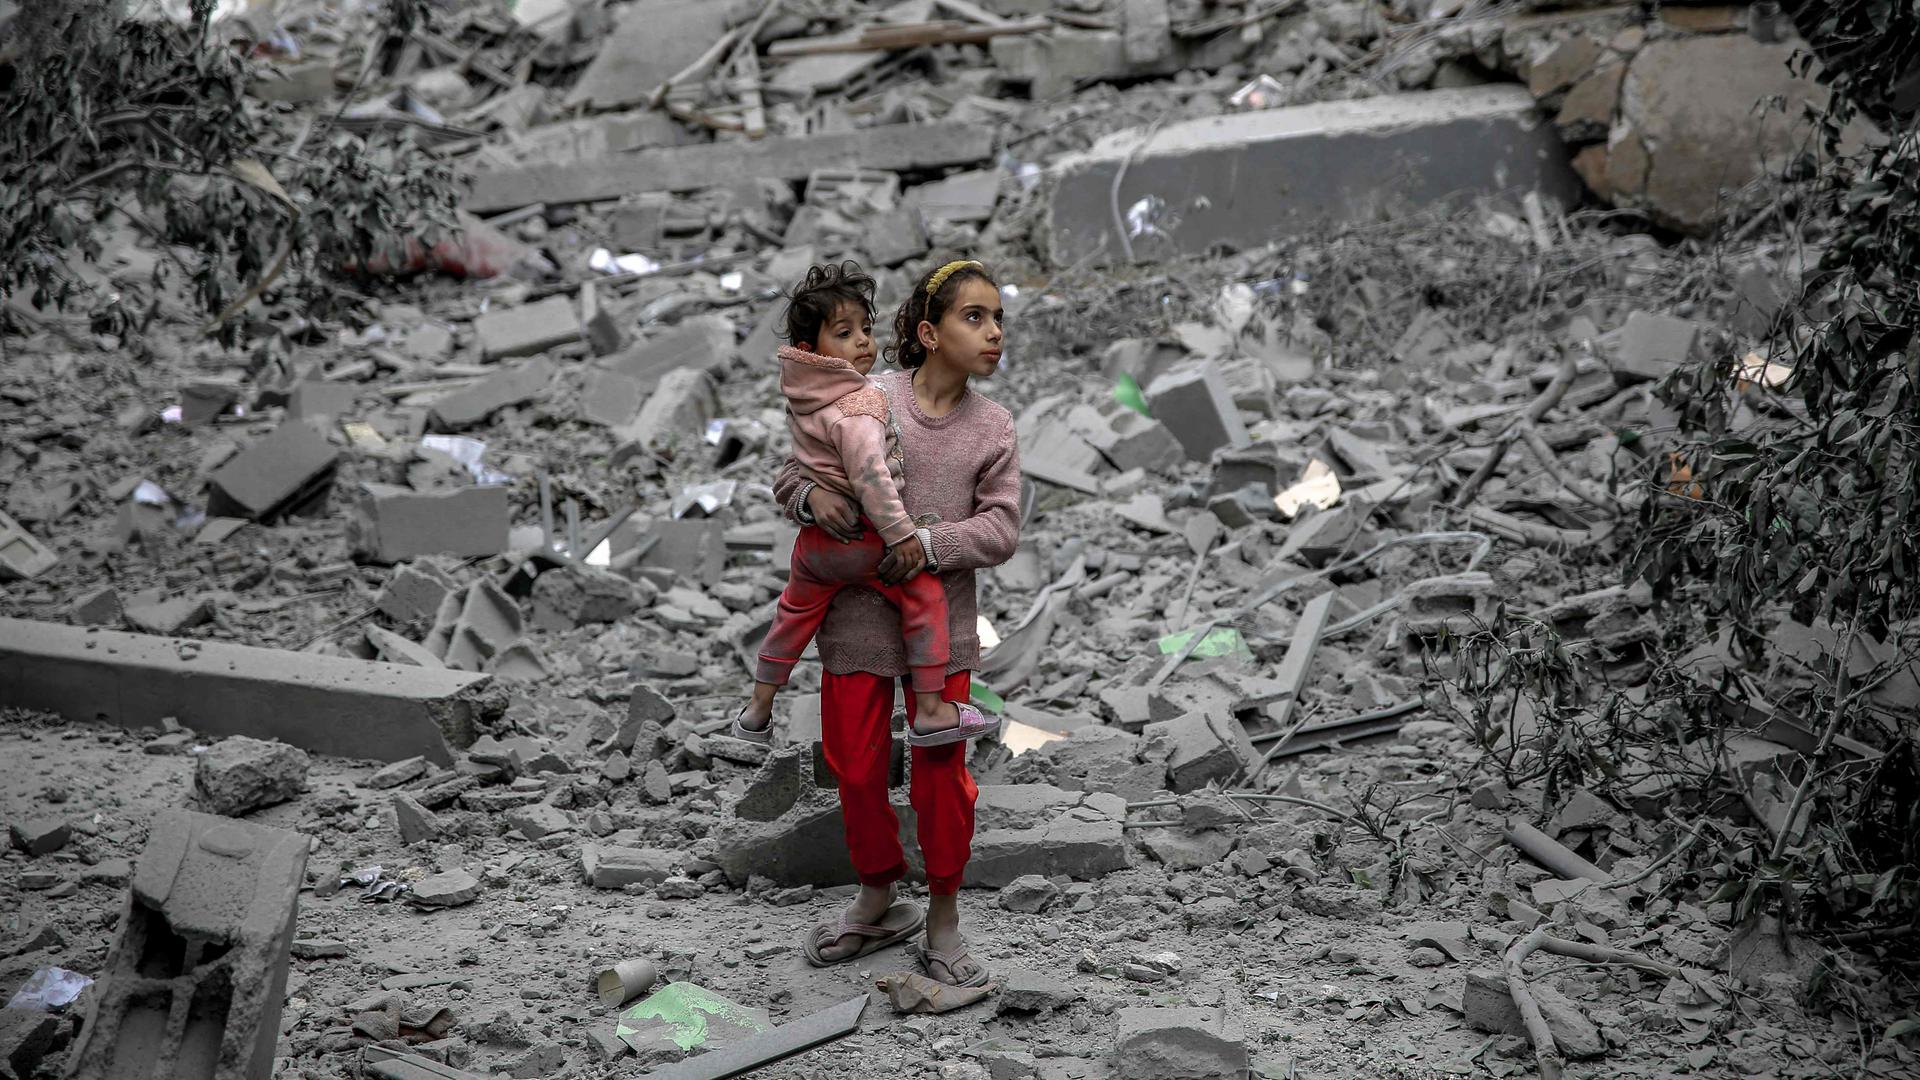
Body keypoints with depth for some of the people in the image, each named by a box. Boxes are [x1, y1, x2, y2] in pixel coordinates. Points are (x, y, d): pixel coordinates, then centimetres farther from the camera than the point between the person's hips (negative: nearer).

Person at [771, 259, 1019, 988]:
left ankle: (942, 922, 21)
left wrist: (929, 544, -21)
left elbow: (999, 529, -6)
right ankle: (878, 903, 31)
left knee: (942, 775, 4)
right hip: (856, 618, -1)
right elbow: (791, 472, 2)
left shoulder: (993, 429, 0)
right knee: (856, 770, 8)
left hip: (942, 622, 1)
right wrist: (811, 496, -21)